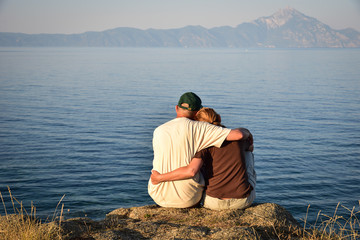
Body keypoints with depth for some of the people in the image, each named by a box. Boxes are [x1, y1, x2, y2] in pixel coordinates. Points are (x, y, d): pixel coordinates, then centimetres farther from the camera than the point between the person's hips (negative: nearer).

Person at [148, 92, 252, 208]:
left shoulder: (158, 131, 1)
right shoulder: (199, 128, -12)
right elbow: (238, 134, -16)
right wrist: (247, 132, 8)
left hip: (159, 197, 3)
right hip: (188, 198, -3)